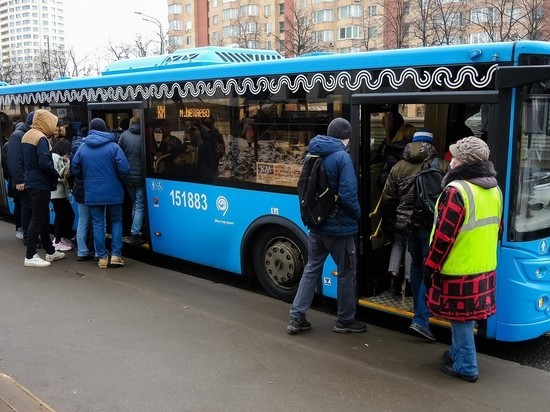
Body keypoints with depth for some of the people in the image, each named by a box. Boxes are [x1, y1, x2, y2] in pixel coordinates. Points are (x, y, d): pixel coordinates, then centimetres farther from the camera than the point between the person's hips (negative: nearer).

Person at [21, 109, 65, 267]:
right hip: (40, 184, -10)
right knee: (37, 219, -5)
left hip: (32, 181, 10)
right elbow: (45, 163, -24)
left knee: (44, 218, 15)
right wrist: (56, 175, -10)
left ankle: (50, 251, 24)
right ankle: (30, 256, -1)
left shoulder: (27, 136, 14)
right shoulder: (41, 138, -16)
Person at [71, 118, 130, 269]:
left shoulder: (82, 147, 2)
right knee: (116, 221, 12)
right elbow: (124, 169, -12)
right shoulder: (113, 146, -7)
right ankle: (116, 255, 5)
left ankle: (102, 257, 10)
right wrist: (120, 181, 8)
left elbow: (75, 169, 8)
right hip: (113, 192, -2)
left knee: (98, 224, 9)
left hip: (92, 193, 2)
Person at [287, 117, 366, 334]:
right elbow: (347, 194, -23)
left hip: (316, 224, 7)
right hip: (339, 226, -7)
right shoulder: (342, 156, -16)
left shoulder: (313, 155, 6)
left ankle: (297, 317, 14)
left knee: (312, 268, 15)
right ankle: (345, 321, 20)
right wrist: (357, 214, -6)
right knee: (347, 272, 9)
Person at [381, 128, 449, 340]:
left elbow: (388, 199, 8)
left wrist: (395, 218, 23)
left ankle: (420, 310, 34)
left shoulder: (399, 167, 6)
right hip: (431, 225, -5)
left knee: (416, 266, 21)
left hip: (408, 224, 5)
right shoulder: (441, 166, -6)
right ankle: (421, 319, -8)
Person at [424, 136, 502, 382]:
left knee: (460, 318, 4)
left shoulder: (456, 190, -20)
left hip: (459, 270, -8)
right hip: (484, 268, 8)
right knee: (465, 316, 21)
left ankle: (465, 367, 14)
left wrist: (430, 267, -12)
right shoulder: (494, 189, 7)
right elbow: (497, 229, 16)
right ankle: (458, 353, 36)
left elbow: (444, 235, -20)